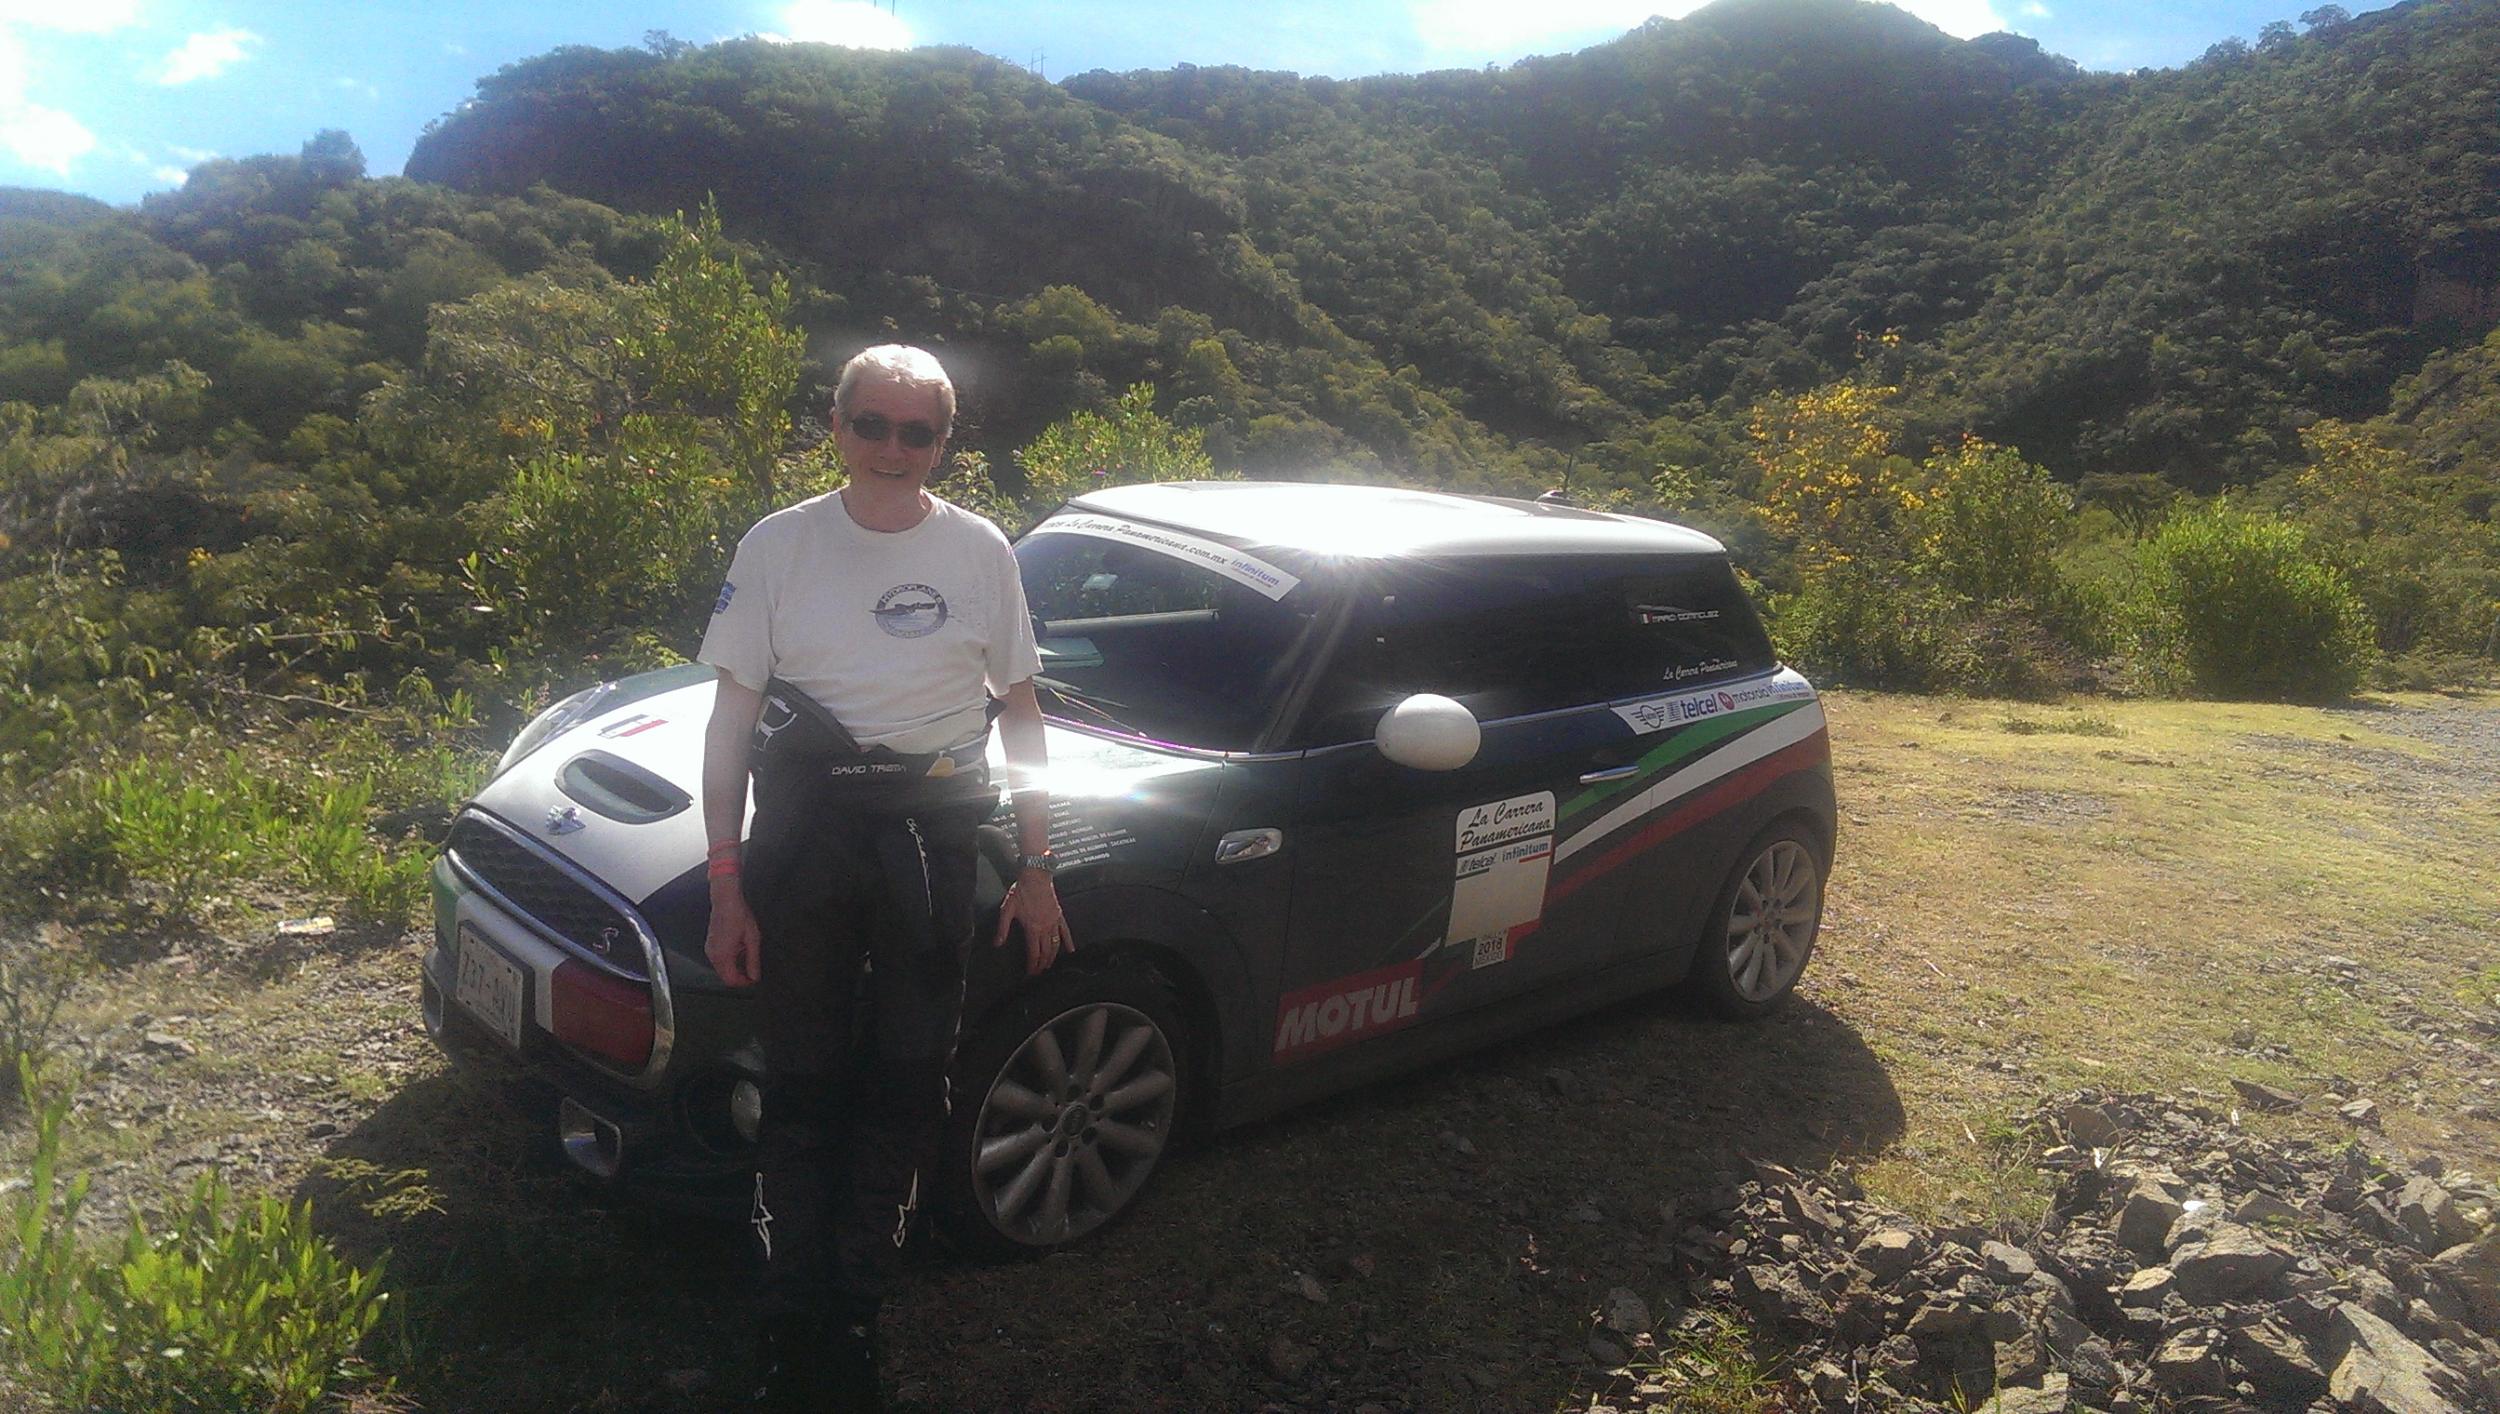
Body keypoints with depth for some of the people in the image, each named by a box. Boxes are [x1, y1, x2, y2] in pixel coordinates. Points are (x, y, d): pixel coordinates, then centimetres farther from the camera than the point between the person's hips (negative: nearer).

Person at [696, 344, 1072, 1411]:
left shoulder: (978, 551, 4)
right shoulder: (779, 546, 1)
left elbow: (1020, 711, 10)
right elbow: (732, 719, 2)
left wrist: (1037, 867, 5)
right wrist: (726, 886, -4)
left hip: (932, 835, 1)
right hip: (802, 828, -1)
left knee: (907, 1084, 6)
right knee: (801, 1083, 3)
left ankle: (856, 1315, 22)